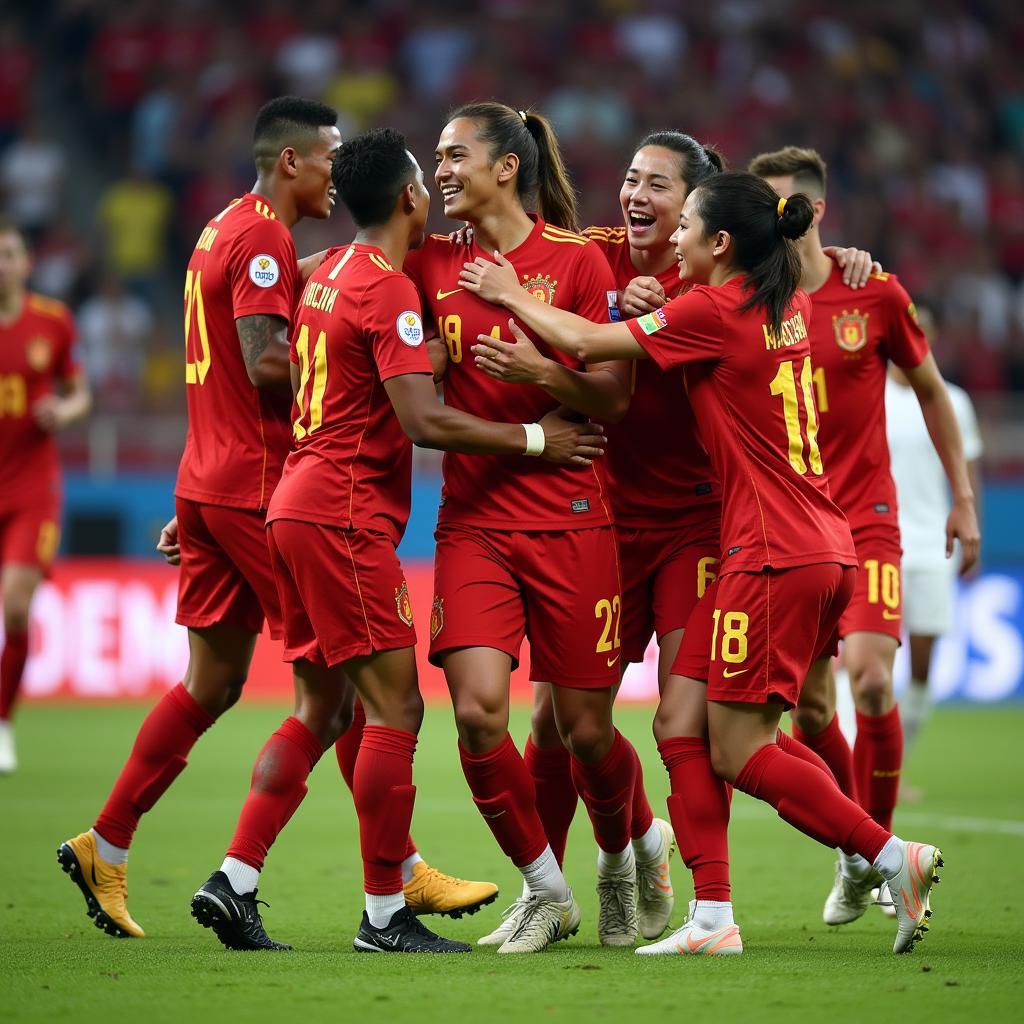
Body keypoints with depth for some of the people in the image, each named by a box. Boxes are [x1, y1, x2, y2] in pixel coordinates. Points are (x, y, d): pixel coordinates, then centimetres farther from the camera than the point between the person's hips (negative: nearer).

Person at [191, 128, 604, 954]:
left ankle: (234, 880, 8)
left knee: (323, 706, 13)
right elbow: (424, 421, -20)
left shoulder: (328, 275, 14)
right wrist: (536, 438, -14)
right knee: (396, 706, -6)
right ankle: (385, 916, -4)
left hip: (298, 505, 10)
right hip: (346, 514, -10)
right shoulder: (388, 289, -14)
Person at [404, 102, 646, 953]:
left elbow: (613, 396, -5)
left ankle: (620, 865, 33)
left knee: (585, 728, 2)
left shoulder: (576, 258, -3)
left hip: (569, 519, -3)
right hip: (473, 521, 3)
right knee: (478, 712, -13)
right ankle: (547, 893, 6)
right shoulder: (432, 264, 7)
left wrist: (536, 369, -21)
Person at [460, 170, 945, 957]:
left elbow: (587, 343, -6)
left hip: (775, 556, -9)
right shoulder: (787, 306, 11)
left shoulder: (714, 311, -13)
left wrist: (513, 297, 11)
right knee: (681, 724, 6)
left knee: (739, 752, -4)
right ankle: (713, 921, 3)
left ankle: (897, 858, -1)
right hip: (821, 547, 9)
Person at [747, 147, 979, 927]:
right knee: (808, 703, 0)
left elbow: (932, 392, 8)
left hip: (864, 518, -2)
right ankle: (856, 852, 20)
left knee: (869, 675, -18)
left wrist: (963, 497, 7)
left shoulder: (874, 294, -4)